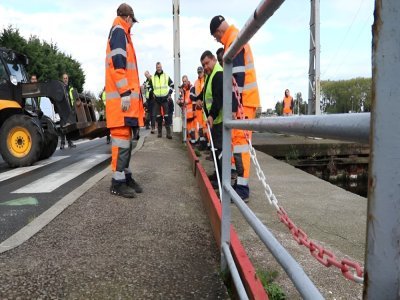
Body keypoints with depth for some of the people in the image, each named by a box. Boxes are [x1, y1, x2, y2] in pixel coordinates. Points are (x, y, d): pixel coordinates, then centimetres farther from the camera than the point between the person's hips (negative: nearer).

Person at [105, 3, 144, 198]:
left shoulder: (120, 34, 27)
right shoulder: (119, 32, -4)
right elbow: (118, 65, -16)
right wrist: (125, 93, -21)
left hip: (125, 95, 10)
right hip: (121, 97, -10)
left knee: (126, 137, 11)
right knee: (121, 137, -10)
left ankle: (125, 176, 18)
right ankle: (117, 182, -7)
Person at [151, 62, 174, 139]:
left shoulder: (166, 76, 5)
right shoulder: (153, 77, 6)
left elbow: (172, 85, 14)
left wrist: (169, 93, 5)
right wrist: (152, 93, 8)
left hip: (165, 98, -1)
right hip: (156, 99, 1)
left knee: (167, 116, -7)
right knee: (158, 116, 3)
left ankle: (168, 132, -8)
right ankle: (159, 132, 10)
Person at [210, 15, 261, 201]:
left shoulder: (234, 42, -11)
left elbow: (238, 76, -20)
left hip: (243, 100, -10)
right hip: (242, 99, 10)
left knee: (240, 139, -12)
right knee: (235, 138, 13)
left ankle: (242, 187, -10)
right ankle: (235, 178, 22)